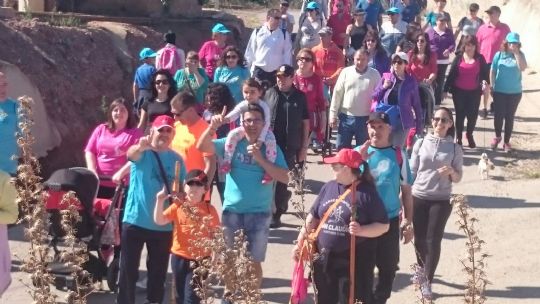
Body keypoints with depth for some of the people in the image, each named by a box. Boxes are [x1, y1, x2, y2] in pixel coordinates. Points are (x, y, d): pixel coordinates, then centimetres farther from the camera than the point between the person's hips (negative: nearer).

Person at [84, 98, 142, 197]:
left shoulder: (135, 133, 2)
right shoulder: (101, 129, 12)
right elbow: (90, 151, 9)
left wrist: (120, 173, -19)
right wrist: (93, 171, -7)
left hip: (122, 184, -3)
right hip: (99, 183, 3)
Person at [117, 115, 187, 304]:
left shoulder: (176, 159, 5)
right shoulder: (142, 152, -6)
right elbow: (131, 155, -32)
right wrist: (140, 147, -54)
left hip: (163, 225, 3)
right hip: (135, 221, -3)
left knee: (158, 272, 12)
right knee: (128, 270, 1)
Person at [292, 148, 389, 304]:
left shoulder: (367, 192, -10)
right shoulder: (328, 187, 6)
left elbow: (383, 225, -9)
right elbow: (313, 217, 14)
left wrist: (361, 230, -25)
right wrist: (300, 243, 9)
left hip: (354, 261, -6)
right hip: (325, 259, 6)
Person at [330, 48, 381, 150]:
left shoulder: (375, 75, -2)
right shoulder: (346, 72, -1)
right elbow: (337, 94, 2)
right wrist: (333, 114, 0)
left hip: (365, 119, -1)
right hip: (346, 117, 1)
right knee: (341, 148, 7)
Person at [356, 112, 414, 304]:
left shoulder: (398, 155, -3)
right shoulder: (358, 151, -2)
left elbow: (406, 190, 3)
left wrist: (408, 221, 2)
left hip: (389, 221, 0)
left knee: (388, 267, 9)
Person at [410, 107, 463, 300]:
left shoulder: (455, 149, -2)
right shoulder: (421, 143, 0)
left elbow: (458, 178, 2)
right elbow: (411, 172, 4)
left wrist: (451, 172, -20)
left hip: (441, 201, -1)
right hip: (418, 198, 2)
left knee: (433, 240, -4)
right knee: (419, 239, 11)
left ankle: (427, 283, 5)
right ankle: (422, 270, 37)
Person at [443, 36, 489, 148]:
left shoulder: (480, 59, 1)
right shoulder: (458, 58, -1)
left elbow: (485, 73, 3)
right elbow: (451, 74, 0)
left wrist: (485, 82, -19)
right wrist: (446, 89, -3)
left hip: (474, 92, 1)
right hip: (459, 91, 0)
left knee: (473, 115, 4)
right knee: (460, 114, 8)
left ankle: (469, 135, 30)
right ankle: (458, 137, 20)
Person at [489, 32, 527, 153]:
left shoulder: (520, 55, -4)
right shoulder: (499, 55, -5)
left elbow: (523, 68, -22)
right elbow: (492, 72, 1)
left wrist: (516, 53, -22)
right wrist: (492, 86, -1)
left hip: (515, 92, 0)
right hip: (499, 91, 0)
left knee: (509, 117, 7)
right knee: (498, 115, 6)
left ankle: (506, 142, 18)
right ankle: (497, 137, 31)